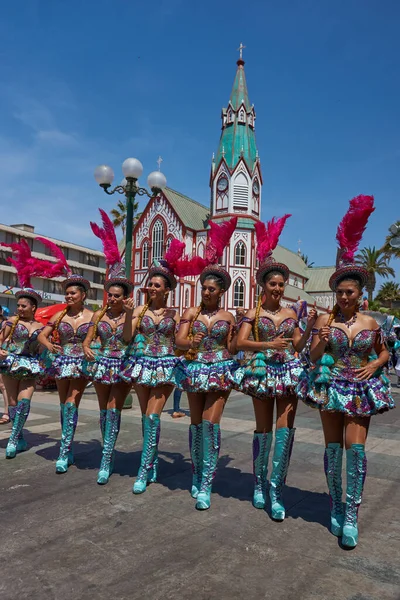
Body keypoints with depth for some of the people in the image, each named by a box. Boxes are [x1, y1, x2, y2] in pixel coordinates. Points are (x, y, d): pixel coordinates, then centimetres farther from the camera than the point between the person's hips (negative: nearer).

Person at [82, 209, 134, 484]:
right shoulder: (99, 314, 4)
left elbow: (132, 339, -23)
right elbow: (88, 340, 7)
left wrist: (130, 313, -27)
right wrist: (86, 348, -14)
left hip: (123, 366, -4)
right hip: (102, 364, 4)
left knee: (114, 408, -7)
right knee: (104, 409, 12)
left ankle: (106, 460, -1)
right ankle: (109, 453, 29)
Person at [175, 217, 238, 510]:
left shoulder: (229, 317, 2)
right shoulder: (191, 312, 2)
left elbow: (232, 350, 6)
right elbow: (179, 340, -10)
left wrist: (234, 336, -11)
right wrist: (191, 343, -29)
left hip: (221, 372, -1)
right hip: (195, 370, 2)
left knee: (211, 422, -10)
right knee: (196, 423, 10)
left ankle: (206, 485, -1)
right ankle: (196, 474, 28)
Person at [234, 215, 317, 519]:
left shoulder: (291, 313, 9)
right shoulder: (253, 313, 0)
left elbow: (298, 346, 11)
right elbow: (241, 342, -13)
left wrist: (310, 325, -2)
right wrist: (270, 345, -24)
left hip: (289, 372, 2)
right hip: (263, 371, -2)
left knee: (285, 429, -6)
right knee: (263, 430, 7)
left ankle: (276, 489, 4)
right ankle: (260, 483, 25)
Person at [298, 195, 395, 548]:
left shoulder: (371, 324, 1)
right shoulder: (324, 320, -3)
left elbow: (384, 353, 16)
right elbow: (313, 357, -4)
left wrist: (373, 366, -4)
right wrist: (323, 341, -24)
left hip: (361, 389, 1)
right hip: (330, 386, 0)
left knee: (356, 446, -6)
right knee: (333, 446, 7)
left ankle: (352, 514, 6)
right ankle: (336, 507, 23)